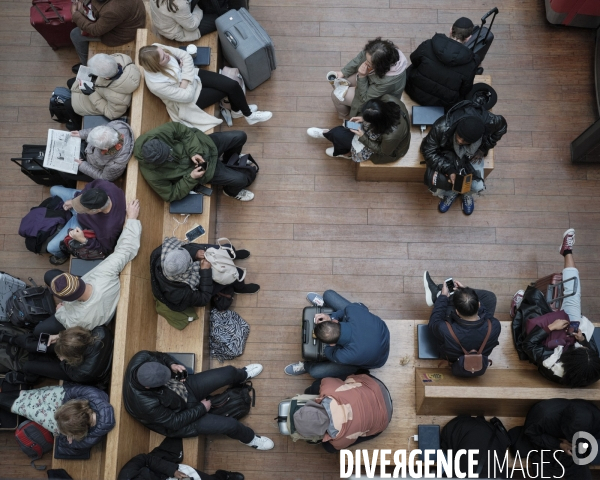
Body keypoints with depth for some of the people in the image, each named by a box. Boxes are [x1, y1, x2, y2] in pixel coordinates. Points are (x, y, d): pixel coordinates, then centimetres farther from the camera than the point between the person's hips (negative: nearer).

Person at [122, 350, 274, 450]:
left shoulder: (141, 359, -28)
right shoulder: (146, 404, -41)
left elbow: (159, 356, -2)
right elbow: (175, 422, -25)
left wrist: (172, 365, -20)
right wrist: (202, 408, -14)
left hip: (183, 387, 6)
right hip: (179, 418, -6)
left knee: (229, 372, 0)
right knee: (230, 424, -10)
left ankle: (242, 375, 39)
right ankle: (249, 438, 26)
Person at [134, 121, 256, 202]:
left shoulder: (158, 134, -28)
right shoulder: (153, 175, -30)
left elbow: (184, 131, -11)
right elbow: (172, 195, -16)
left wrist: (194, 151, -25)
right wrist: (191, 178, -25)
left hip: (199, 146, 3)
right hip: (195, 169, -3)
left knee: (240, 137, 2)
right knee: (240, 179, -10)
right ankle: (232, 191, 31)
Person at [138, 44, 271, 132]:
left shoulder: (156, 49, -22)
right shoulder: (157, 84, -37)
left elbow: (186, 56, -12)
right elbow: (188, 96, -27)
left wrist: (185, 78, -22)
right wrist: (185, 82, -16)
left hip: (192, 75, 5)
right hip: (190, 98, -5)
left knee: (232, 84, -6)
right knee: (229, 89, -6)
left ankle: (237, 110, 26)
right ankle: (249, 115, 21)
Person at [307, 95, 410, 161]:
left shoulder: (391, 136, -47)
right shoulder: (388, 99, -33)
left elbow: (383, 151, -23)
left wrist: (362, 137, -23)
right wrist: (363, 118, -17)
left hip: (390, 150, -6)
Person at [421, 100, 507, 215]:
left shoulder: (489, 122, -36)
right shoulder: (442, 127, -42)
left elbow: (502, 126, -10)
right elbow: (428, 150, -26)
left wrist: (484, 149, -11)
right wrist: (448, 169, -33)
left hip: (472, 153, 1)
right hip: (448, 152, -1)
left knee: (477, 187, -15)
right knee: (437, 190, -16)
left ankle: (468, 194, 27)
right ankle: (451, 193, 24)